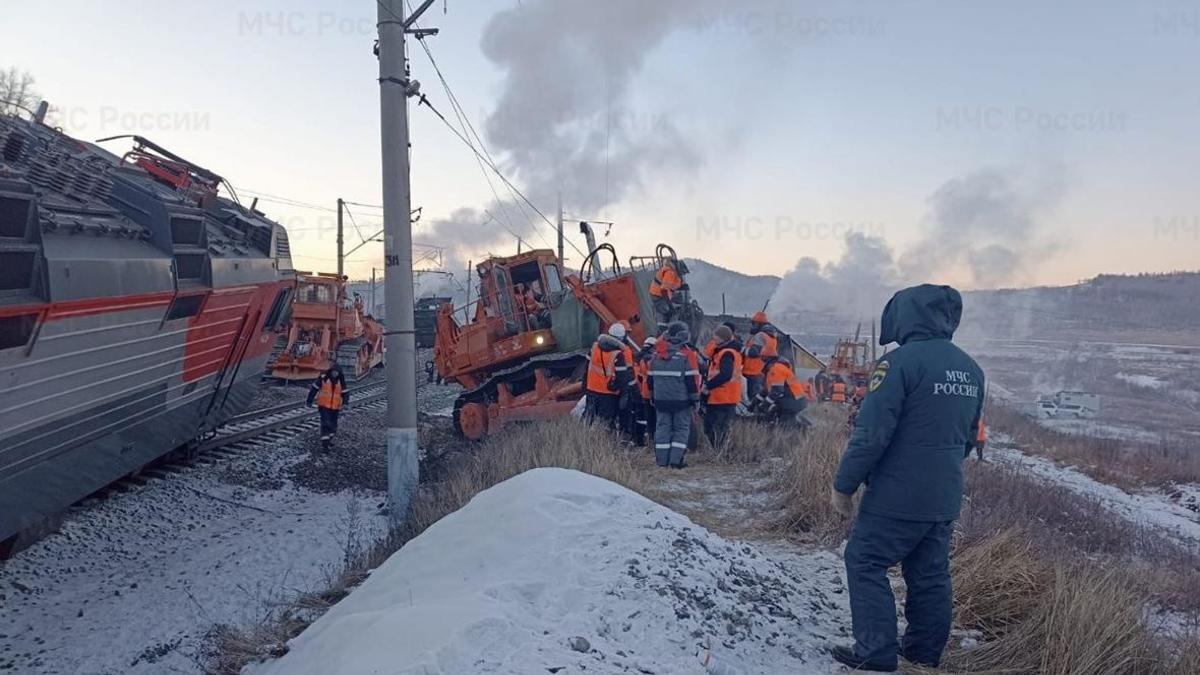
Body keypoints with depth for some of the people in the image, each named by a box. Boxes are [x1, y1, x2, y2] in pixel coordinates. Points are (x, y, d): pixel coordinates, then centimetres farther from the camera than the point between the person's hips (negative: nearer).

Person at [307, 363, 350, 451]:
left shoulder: (341, 381, -1)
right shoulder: (323, 377, -11)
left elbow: (345, 392, 1)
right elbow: (314, 388, -4)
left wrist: (345, 402, -16)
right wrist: (310, 401, -2)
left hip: (335, 406, 4)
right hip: (324, 405, -4)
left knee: (333, 424, 13)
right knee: (326, 424, -12)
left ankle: (329, 439, 37)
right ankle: (325, 444, -11)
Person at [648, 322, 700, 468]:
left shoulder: (657, 354, 6)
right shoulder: (686, 355, -11)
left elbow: (651, 378, 12)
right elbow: (691, 379, -10)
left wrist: (652, 396, 22)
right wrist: (695, 398, -3)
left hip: (661, 399, 4)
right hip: (681, 399, -4)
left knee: (662, 427, 9)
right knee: (681, 428, 5)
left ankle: (662, 460, 8)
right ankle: (676, 459, -3)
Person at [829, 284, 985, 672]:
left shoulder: (902, 361, -18)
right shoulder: (971, 370, 8)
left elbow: (871, 433, -20)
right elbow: (970, 436, 17)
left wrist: (843, 485, -11)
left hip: (897, 495, -8)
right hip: (945, 498, 8)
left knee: (866, 563, 4)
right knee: (930, 573, 16)